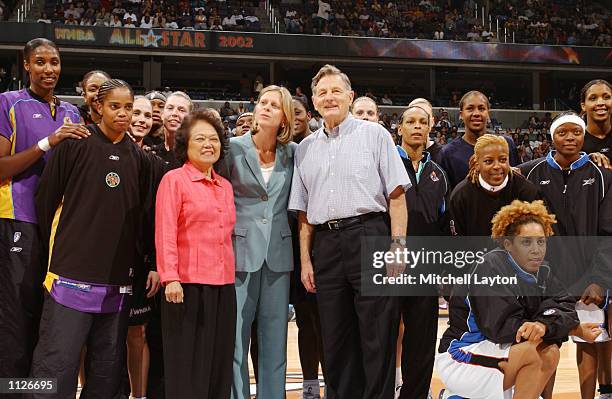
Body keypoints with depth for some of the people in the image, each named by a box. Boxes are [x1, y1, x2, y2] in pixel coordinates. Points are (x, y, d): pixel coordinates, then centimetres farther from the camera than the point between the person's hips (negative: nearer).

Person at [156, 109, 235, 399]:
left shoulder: (225, 187, 17)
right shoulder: (174, 180, -1)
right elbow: (165, 233, -9)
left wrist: (230, 273, 12)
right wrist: (170, 277, -18)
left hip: (224, 287, 6)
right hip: (188, 285, -6)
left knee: (220, 367, 7)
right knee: (188, 370, -2)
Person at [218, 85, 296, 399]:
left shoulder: (292, 153, 7)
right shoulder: (234, 148, -1)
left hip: (278, 253, 3)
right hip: (241, 251, -2)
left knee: (275, 339, 7)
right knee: (236, 337, -1)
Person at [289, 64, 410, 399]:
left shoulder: (374, 134, 6)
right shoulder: (306, 148, 17)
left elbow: (396, 195, 0)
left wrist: (397, 246, -9)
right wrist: (305, 260, 10)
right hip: (326, 244, 4)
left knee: (378, 336, -3)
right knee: (335, 338, 8)